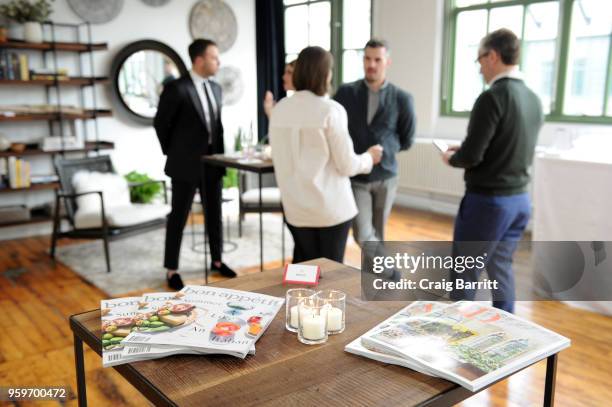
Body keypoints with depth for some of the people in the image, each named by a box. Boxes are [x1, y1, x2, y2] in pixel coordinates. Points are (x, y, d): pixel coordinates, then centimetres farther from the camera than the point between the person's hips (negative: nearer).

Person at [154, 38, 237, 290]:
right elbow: (160, 123, -5)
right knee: (178, 217, 3)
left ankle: (216, 261, 28)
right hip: (186, 164, -6)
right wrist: (173, 153, 2)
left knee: (214, 214, 13)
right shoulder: (177, 88, -13)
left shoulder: (216, 88, 10)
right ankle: (172, 270, 14)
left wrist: (220, 153, 12)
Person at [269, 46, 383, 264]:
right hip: (330, 207, -5)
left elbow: (280, 160, 9)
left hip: (295, 206, 5)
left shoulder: (279, 109, 1)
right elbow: (347, 165, -10)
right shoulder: (330, 110, -14)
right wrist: (369, 157, 9)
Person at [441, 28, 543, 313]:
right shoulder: (533, 99, 6)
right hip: (519, 200, 8)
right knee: (501, 268, 19)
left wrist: (452, 158, 2)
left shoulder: (493, 97, -18)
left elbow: (471, 156, -20)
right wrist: (464, 151, 13)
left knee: (464, 274, 6)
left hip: (487, 201, -8)